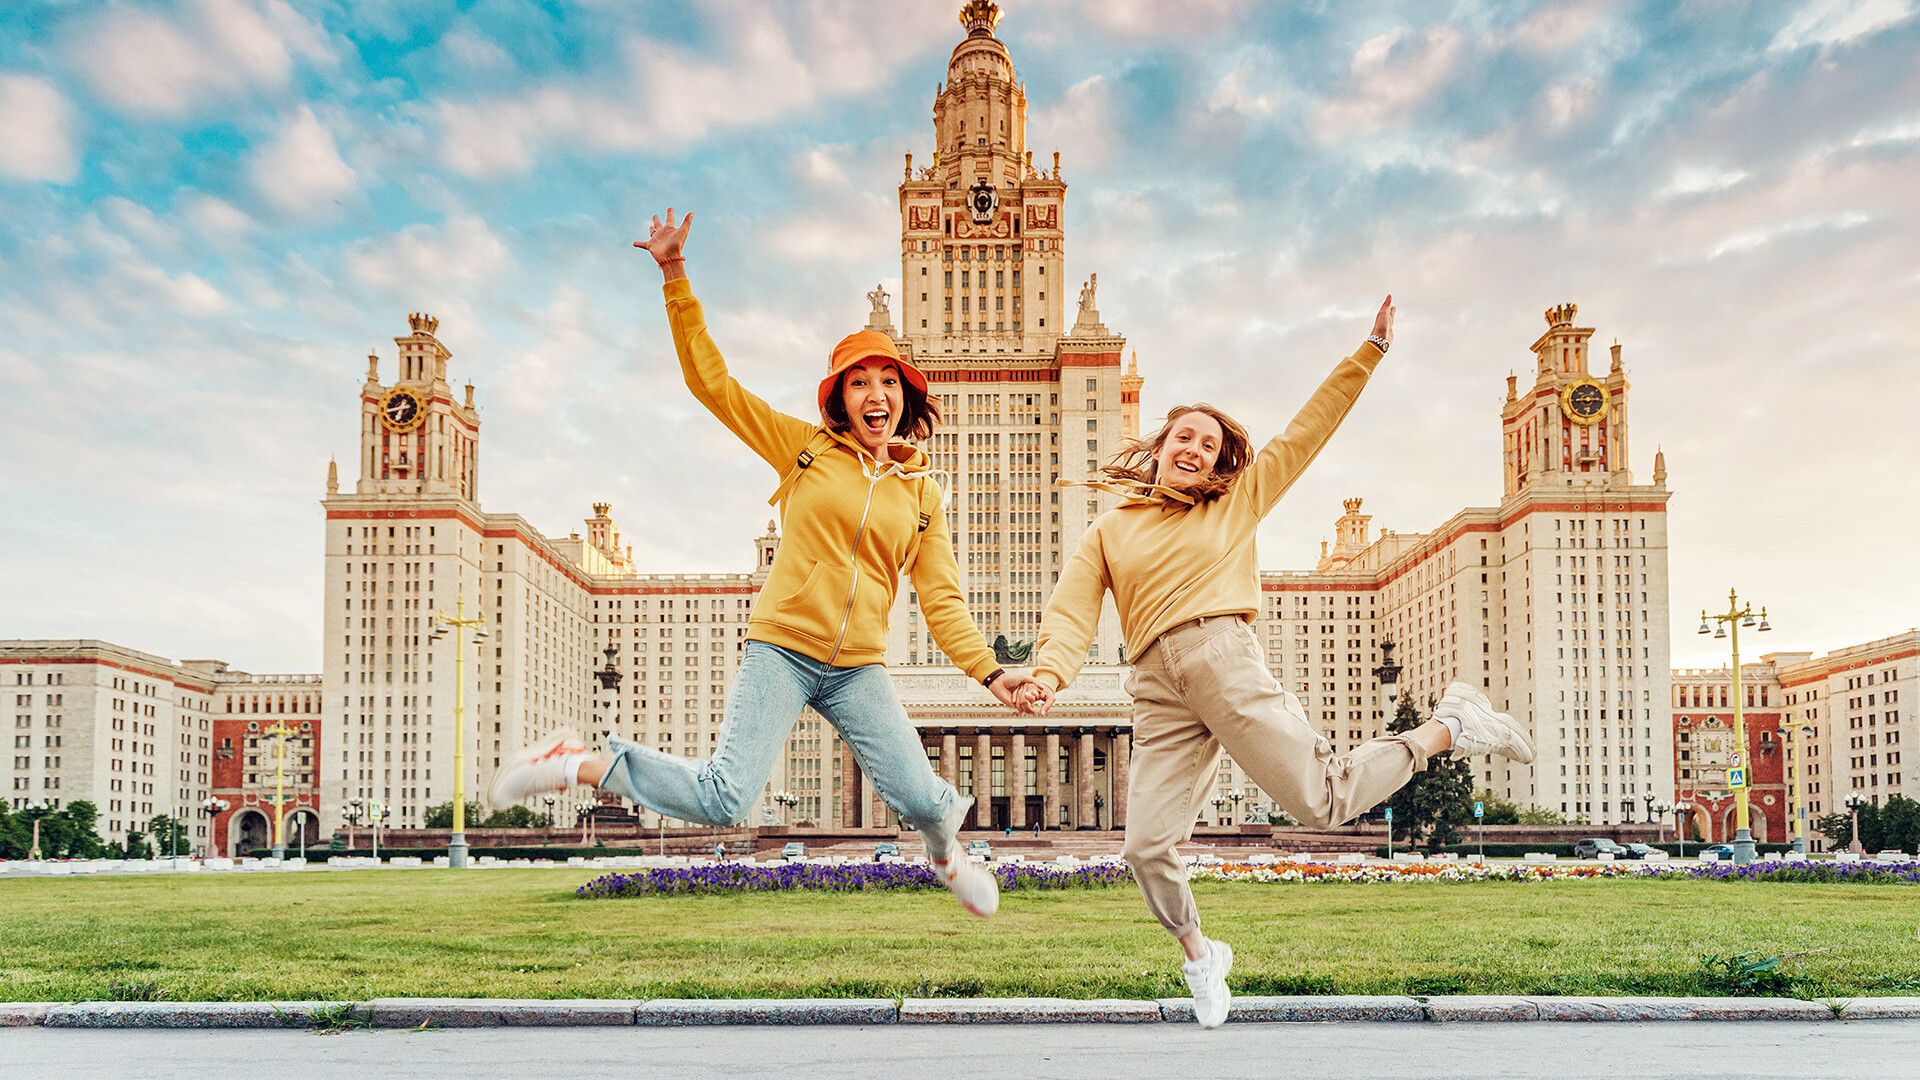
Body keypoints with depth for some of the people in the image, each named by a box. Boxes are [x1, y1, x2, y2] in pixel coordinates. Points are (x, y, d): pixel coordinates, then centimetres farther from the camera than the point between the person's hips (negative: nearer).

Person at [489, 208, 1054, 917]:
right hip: (781, 650, -3)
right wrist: (675, 278, -9)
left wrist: (989, 673, -3)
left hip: (858, 669, 3)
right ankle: (575, 763, 6)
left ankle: (946, 852, 28)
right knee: (723, 800, -17)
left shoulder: (921, 493, 10)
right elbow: (710, 381, -1)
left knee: (920, 798, -10)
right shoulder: (806, 447, 3)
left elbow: (941, 600, 10)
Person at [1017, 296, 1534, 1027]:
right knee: (1147, 846, -8)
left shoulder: (1236, 504, 18)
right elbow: (1071, 611, 7)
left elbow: (1306, 432, 18)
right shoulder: (1108, 533, 19)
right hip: (1157, 689, 2)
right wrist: (1050, 672, -13)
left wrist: (1370, 350, 16)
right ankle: (1199, 956, 20)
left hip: (1223, 657, -2)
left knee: (1323, 799, -10)